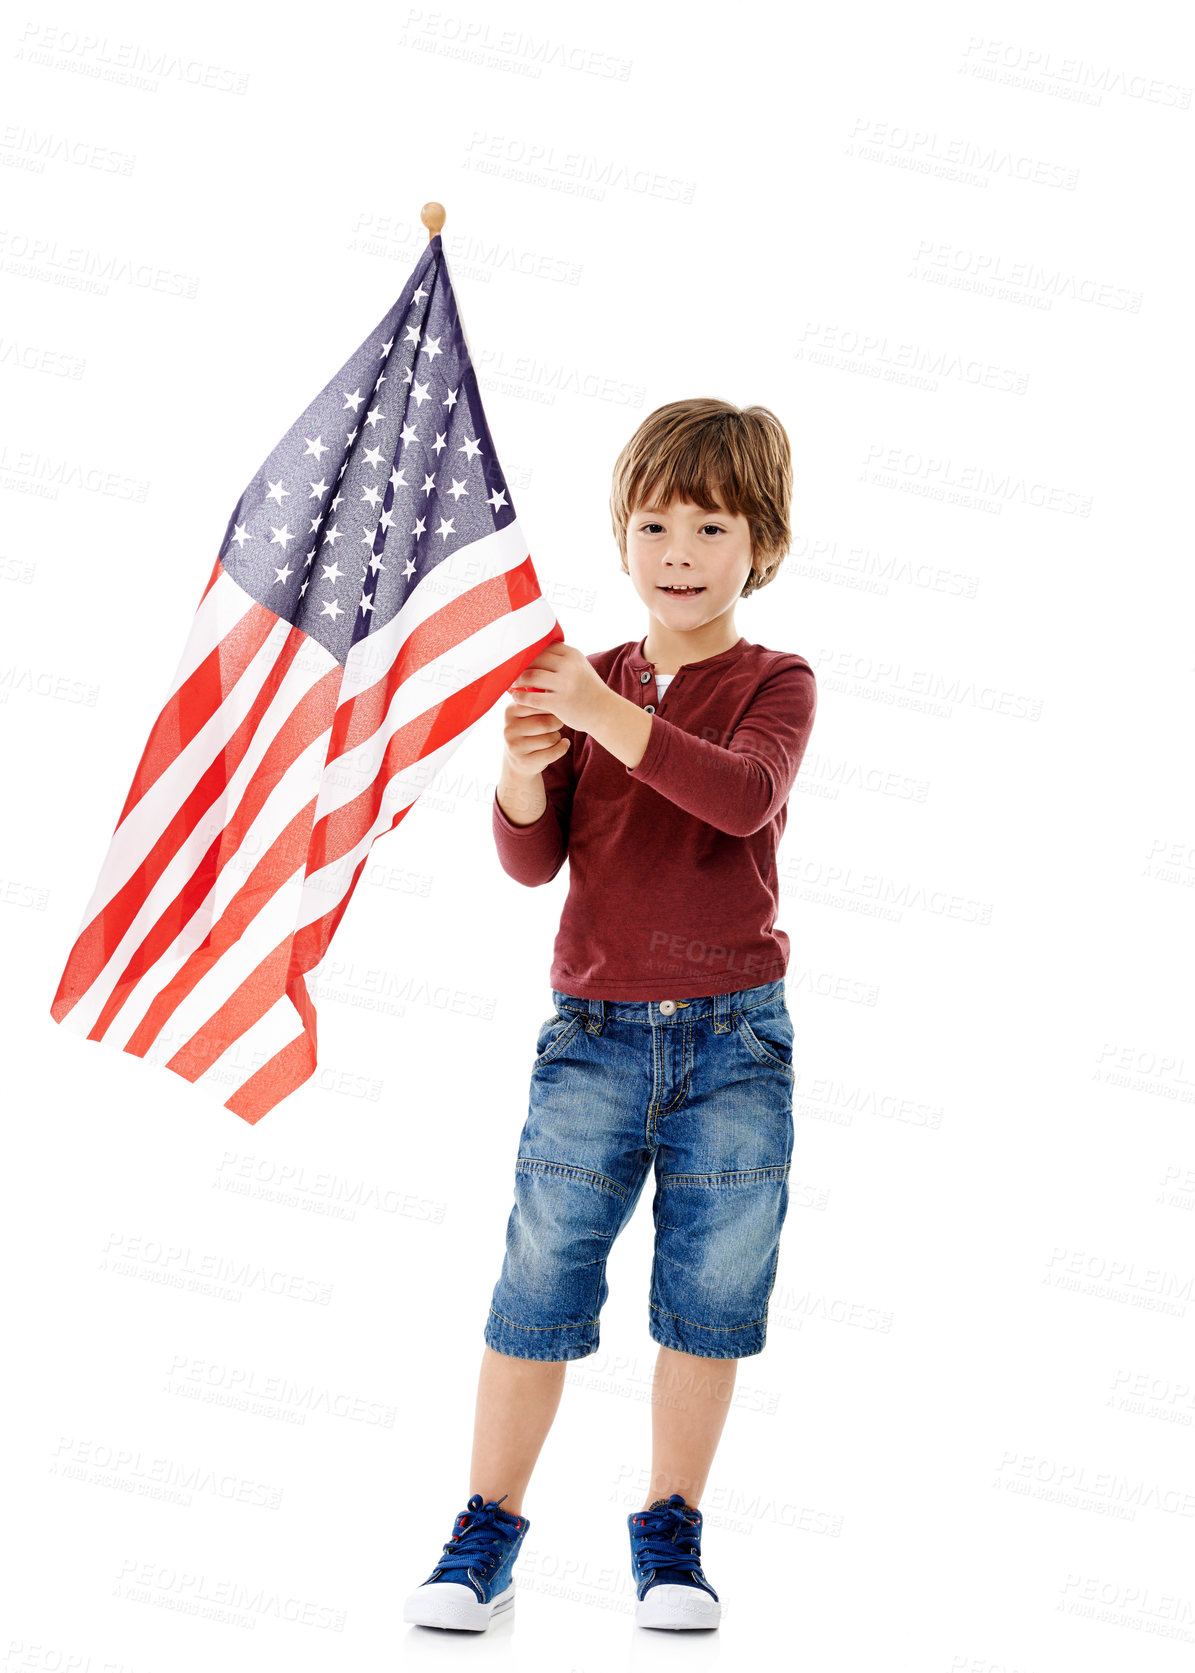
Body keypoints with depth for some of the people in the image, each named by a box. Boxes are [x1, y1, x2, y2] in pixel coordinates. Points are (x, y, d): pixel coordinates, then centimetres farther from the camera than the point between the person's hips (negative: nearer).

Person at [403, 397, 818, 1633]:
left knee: (711, 1296, 7)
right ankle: (487, 1530, 15)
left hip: (735, 1033, -1)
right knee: (539, 1283, 1)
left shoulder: (774, 684, 0)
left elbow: (746, 794, -22)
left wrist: (610, 715, -32)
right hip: (595, 1031, 1)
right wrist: (525, 771, -19)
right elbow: (534, 861, 1)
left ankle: (669, 1532, 24)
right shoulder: (584, 687, 5)